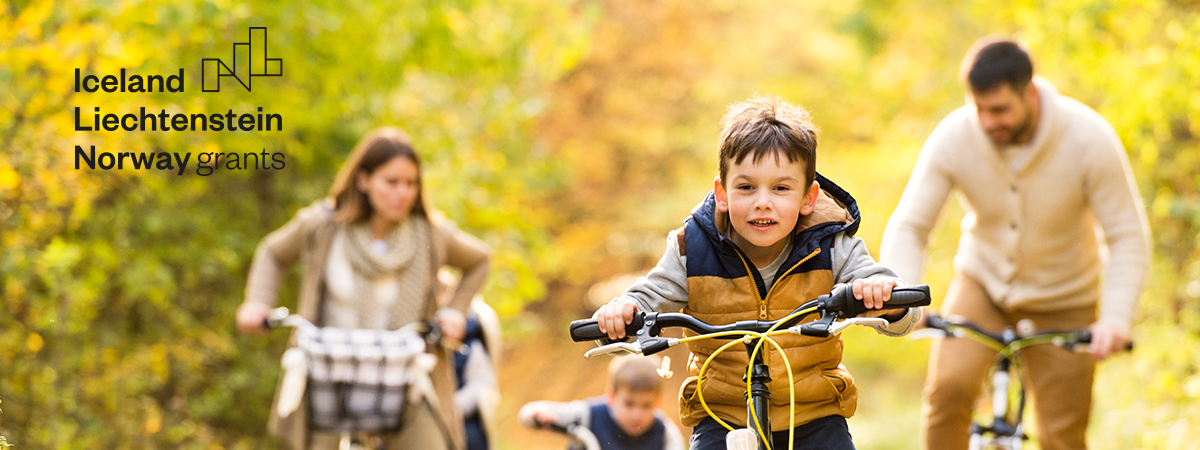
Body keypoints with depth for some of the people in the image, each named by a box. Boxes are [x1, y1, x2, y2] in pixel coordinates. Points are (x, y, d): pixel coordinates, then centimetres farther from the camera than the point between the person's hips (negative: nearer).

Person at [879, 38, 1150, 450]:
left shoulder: (1089, 138, -24)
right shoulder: (952, 137, -21)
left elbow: (1129, 239, -20)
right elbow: (908, 226, -18)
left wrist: (1115, 319, -35)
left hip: (1061, 303, -1)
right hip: (982, 283, 1)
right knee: (948, 385, -26)